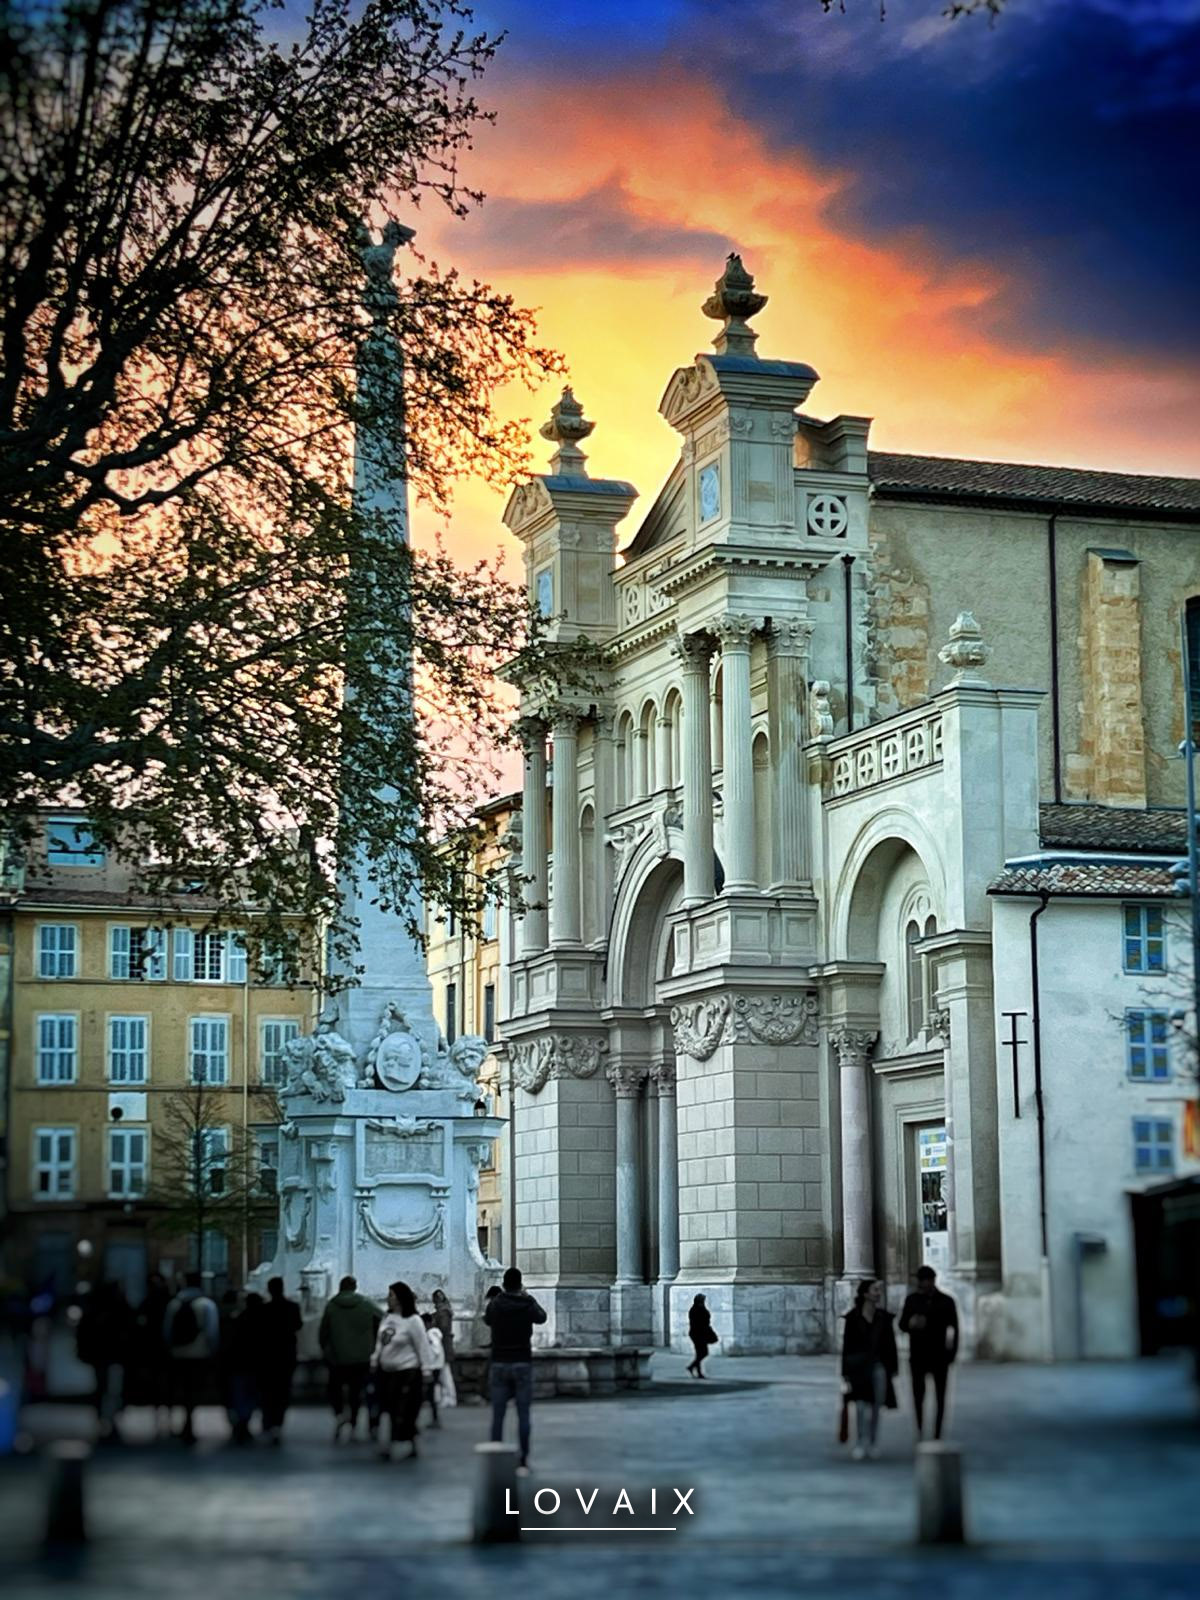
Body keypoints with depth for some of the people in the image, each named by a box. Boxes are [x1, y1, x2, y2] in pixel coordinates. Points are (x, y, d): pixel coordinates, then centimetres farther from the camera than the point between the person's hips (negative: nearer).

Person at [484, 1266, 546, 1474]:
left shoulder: (495, 1304, -3)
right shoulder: (527, 1303, -6)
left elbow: (487, 1320, 19)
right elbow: (542, 1317, 16)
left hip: (499, 1364, 1)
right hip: (522, 1364, -1)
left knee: (498, 1415, 4)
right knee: (523, 1415, 2)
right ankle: (523, 1461, 1)